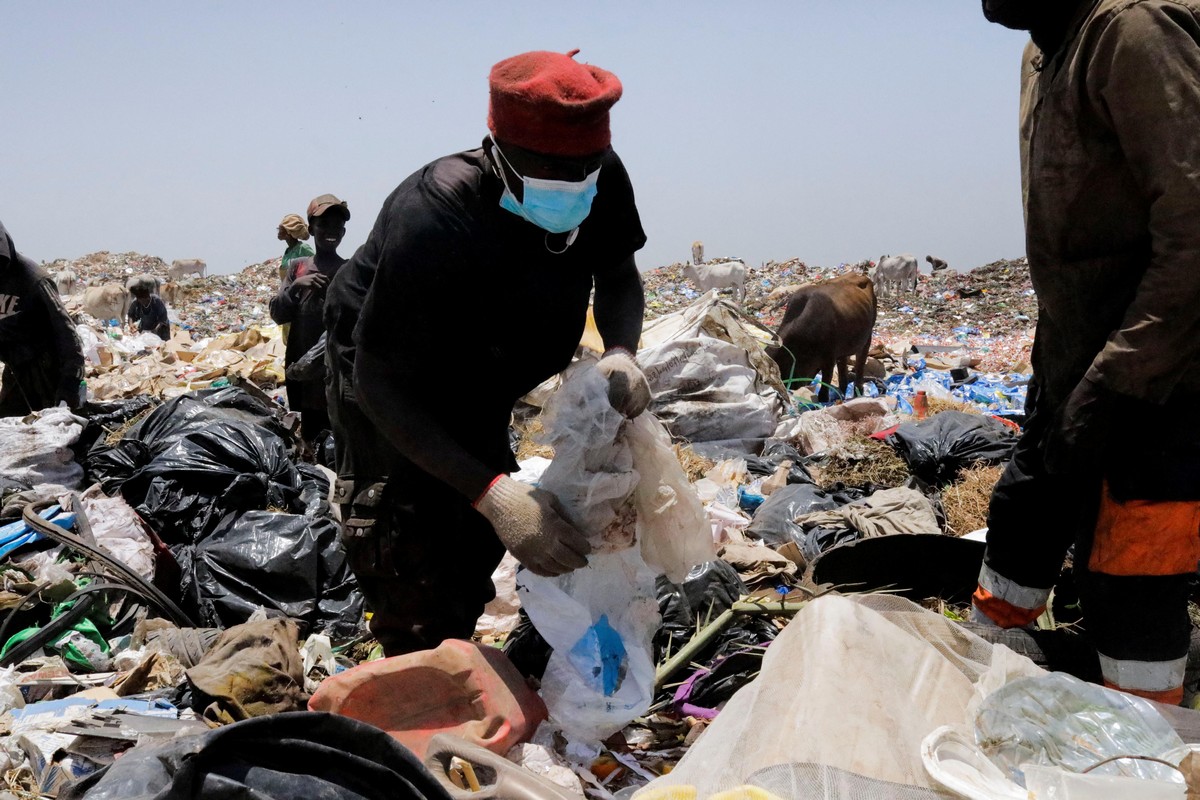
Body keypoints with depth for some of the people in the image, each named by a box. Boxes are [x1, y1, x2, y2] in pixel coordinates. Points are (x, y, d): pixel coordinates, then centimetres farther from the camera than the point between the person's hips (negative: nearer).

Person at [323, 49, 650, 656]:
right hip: (393, 390, -6)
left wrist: (621, 352, -28)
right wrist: (493, 495, -47)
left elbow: (618, 275, -4)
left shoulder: (602, 181, -25)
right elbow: (378, 383, -38)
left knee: (478, 549, 22)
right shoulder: (430, 223, -42)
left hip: (478, 390, 7)